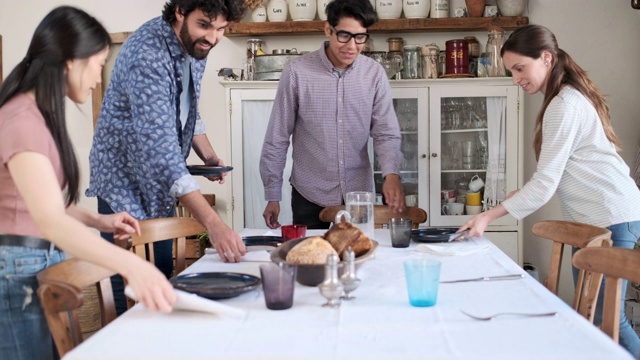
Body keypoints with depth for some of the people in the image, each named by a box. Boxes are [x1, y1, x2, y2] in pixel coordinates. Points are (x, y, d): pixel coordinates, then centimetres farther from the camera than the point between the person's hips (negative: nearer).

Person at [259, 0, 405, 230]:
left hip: (359, 194, 2)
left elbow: (386, 133, -3)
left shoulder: (374, 74, -4)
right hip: (309, 195, -2)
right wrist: (272, 195, -2)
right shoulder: (297, 72, -11)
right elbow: (277, 138, -5)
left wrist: (391, 173, -23)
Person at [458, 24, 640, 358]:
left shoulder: (564, 105, -16)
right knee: (593, 314, 9)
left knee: (605, 319, -6)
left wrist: (488, 216, -15)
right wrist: (524, 193, 10)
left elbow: (546, 182, -18)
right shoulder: (571, 96, 14)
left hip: (610, 217, -10)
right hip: (605, 214, 10)